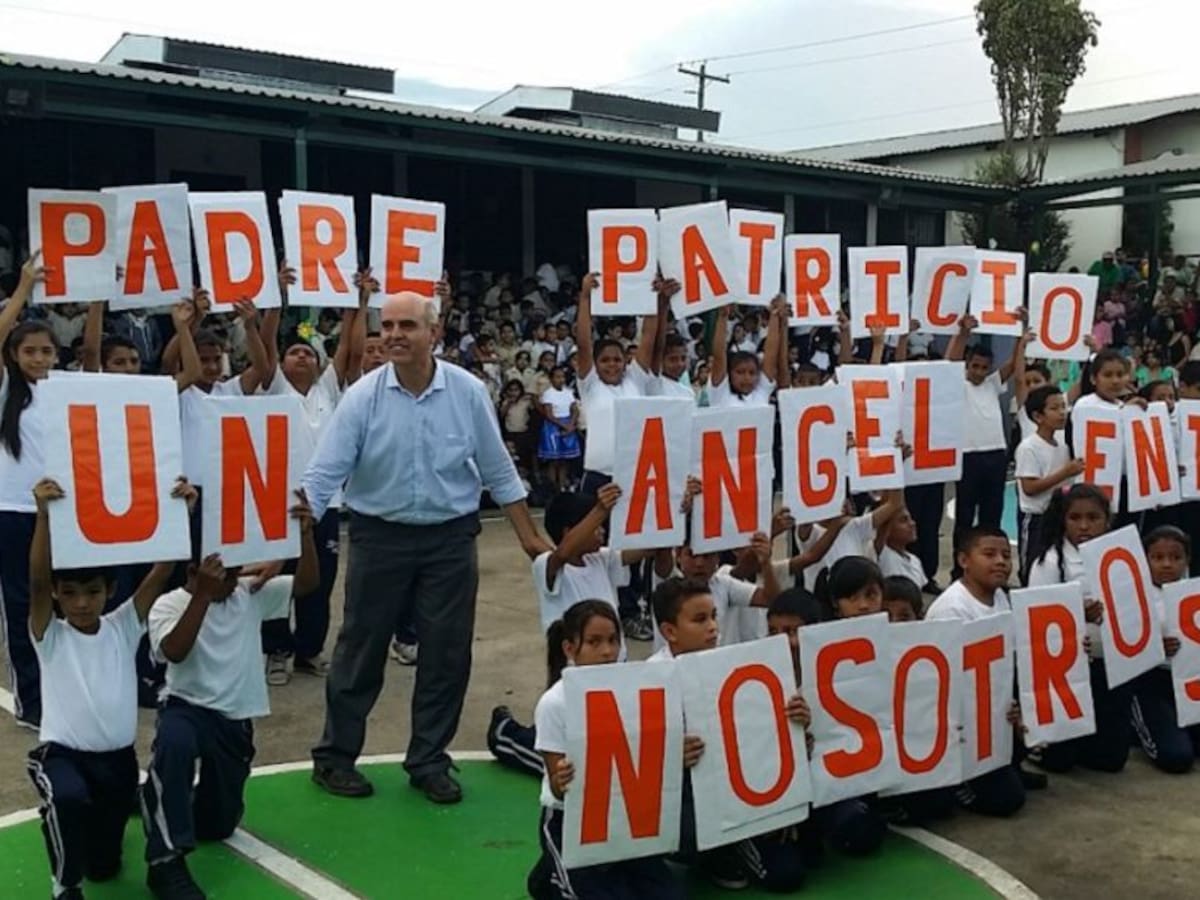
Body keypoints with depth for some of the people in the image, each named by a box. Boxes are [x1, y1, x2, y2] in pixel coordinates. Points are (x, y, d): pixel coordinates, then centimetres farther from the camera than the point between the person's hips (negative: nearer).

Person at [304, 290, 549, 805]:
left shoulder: (468, 392, -6)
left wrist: (529, 537, 2)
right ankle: (334, 756, 25)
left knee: (447, 653, 7)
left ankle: (429, 761, 23)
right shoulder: (362, 397, -9)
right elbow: (324, 474, -11)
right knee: (361, 649, 9)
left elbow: (498, 472, 3)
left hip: (451, 538, 1)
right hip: (380, 536, -1)